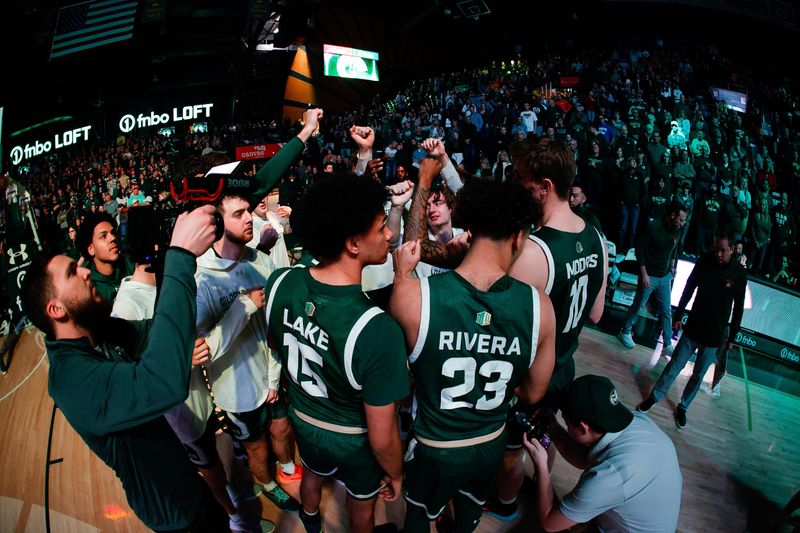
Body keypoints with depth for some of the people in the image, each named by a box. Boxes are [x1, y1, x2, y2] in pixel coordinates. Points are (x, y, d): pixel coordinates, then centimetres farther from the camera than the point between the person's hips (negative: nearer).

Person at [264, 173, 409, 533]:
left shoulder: (279, 283, -23)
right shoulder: (378, 331, -41)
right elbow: (382, 437, -29)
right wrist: (396, 475, -8)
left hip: (303, 420, 5)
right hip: (354, 439, -5)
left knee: (313, 474, 37)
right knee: (361, 503, 28)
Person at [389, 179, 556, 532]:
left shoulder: (414, 294, -30)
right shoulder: (538, 304, -21)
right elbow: (533, 394, -8)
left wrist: (401, 277, -4)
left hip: (432, 447, -2)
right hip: (492, 445, 2)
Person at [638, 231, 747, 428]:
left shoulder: (739, 274, -11)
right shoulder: (704, 262, -10)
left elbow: (738, 308, -3)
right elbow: (688, 289, 2)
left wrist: (732, 337, 1)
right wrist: (678, 316, 5)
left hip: (715, 335, 0)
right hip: (692, 328, 0)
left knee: (698, 374, 12)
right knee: (675, 365, 9)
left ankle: (683, 406, 29)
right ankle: (655, 396, 25)